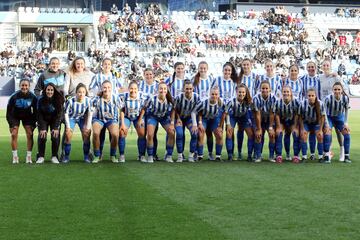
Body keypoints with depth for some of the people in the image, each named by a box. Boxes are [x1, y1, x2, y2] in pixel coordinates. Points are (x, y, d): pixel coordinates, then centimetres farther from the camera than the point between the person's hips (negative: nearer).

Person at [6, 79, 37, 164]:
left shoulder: (33, 97, -21)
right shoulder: (14, 97, -25)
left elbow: (35, 111, -8)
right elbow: (9, 111, -13)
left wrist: (33, 123, -11)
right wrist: (11, 124, -16)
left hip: (27, 116, 1)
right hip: (15, 116, -1)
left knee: (30, 134, -12)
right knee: (14, 135, -12)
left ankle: (29, 156, -4)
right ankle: (15, 156, -3)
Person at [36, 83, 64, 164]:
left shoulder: (58, 100, -19)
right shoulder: (41, 100, -18)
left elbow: (59, 114, -17)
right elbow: (39, 115, -15)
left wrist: (56, 128, -24)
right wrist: (42, 128, -23)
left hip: (55, 120, 0)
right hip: (43, 120, 0)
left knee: (55, 136, -18)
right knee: (42, 136, -17)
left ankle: (54, 156, -6)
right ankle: (40, 157, -8)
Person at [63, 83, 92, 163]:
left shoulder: (88, 100, -25)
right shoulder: (70, 101, -30)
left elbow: (90, 113, -10)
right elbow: (66, 113, -15)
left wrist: (88, 126, -12)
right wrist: (68, 126, -18)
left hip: (82, 118, 1)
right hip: (71, 118, -1)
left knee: (86, 134, -11)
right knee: (68, 134, -14)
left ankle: (86, 156, 2)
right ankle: (66, 156, 0)